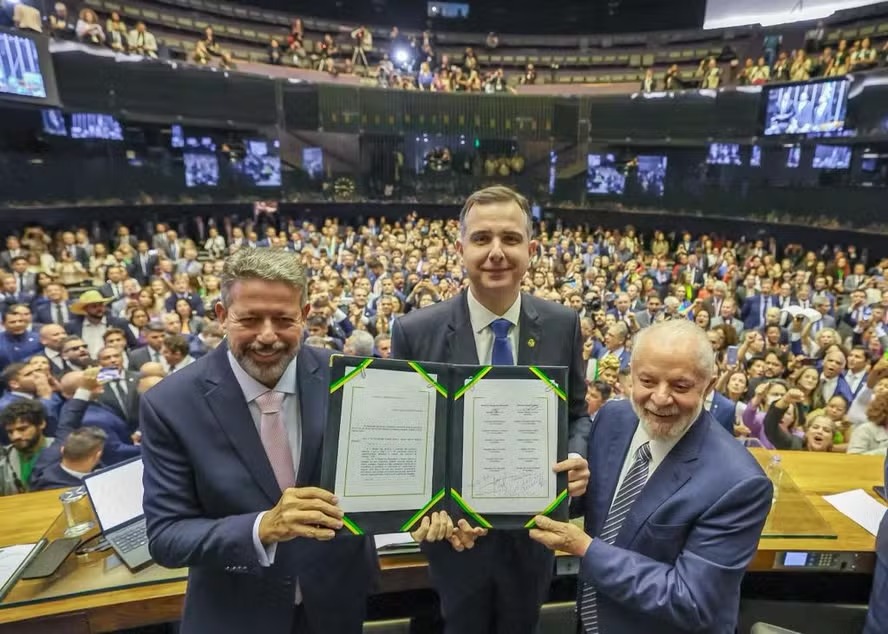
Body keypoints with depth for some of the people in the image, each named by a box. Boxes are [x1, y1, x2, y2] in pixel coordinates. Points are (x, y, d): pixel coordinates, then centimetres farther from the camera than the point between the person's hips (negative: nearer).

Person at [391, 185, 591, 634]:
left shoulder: (562, 325, -9)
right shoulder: (415, 332, -17)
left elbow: (577, 413, 2)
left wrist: (577, 457, -18)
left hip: (533, 533, 2)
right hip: (455, 533, -1)